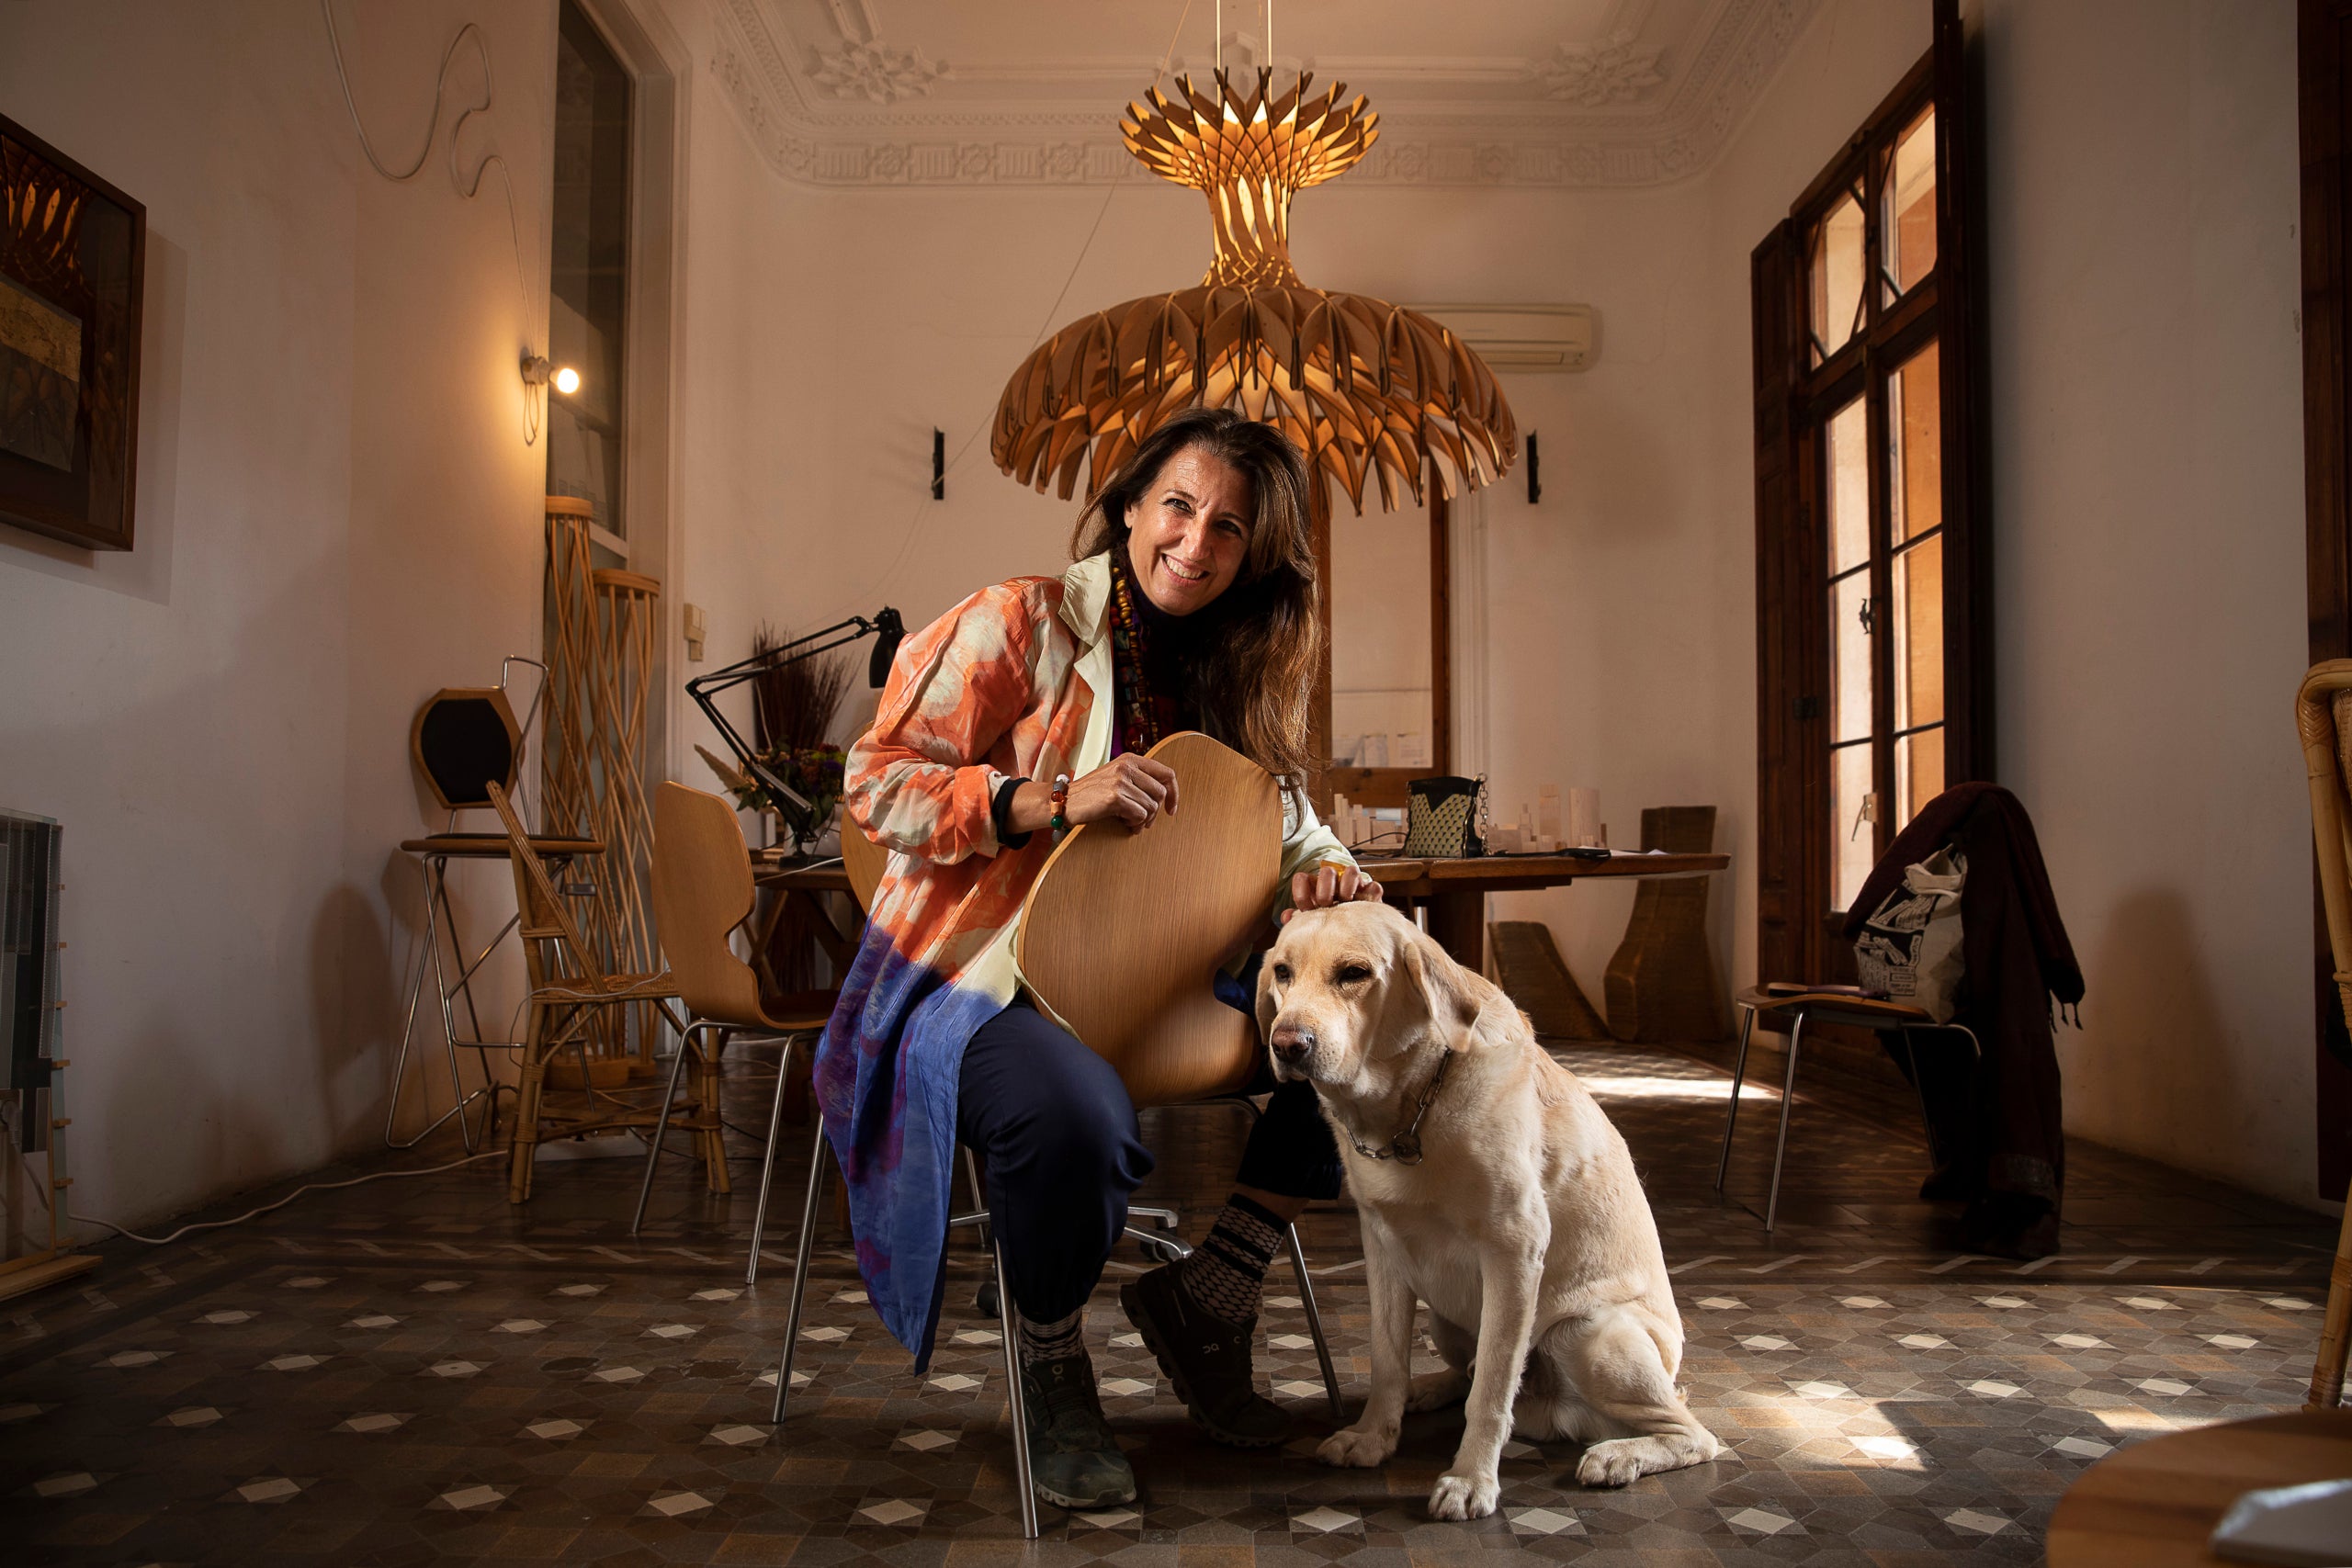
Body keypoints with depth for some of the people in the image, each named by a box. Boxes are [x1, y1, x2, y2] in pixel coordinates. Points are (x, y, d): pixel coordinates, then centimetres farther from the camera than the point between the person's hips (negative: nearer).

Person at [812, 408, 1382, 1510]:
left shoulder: (1241, 674, 9)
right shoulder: (1020, 626, -10)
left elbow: (1281, 821, 17)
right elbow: (877, 780, -12)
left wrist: (1325, 872, -8)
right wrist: (1054, 801, -25)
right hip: (979, 976, -6)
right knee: (1077, 1118, -39)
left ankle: (1203, 1296, 7)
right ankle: (1052, 1371, -4)